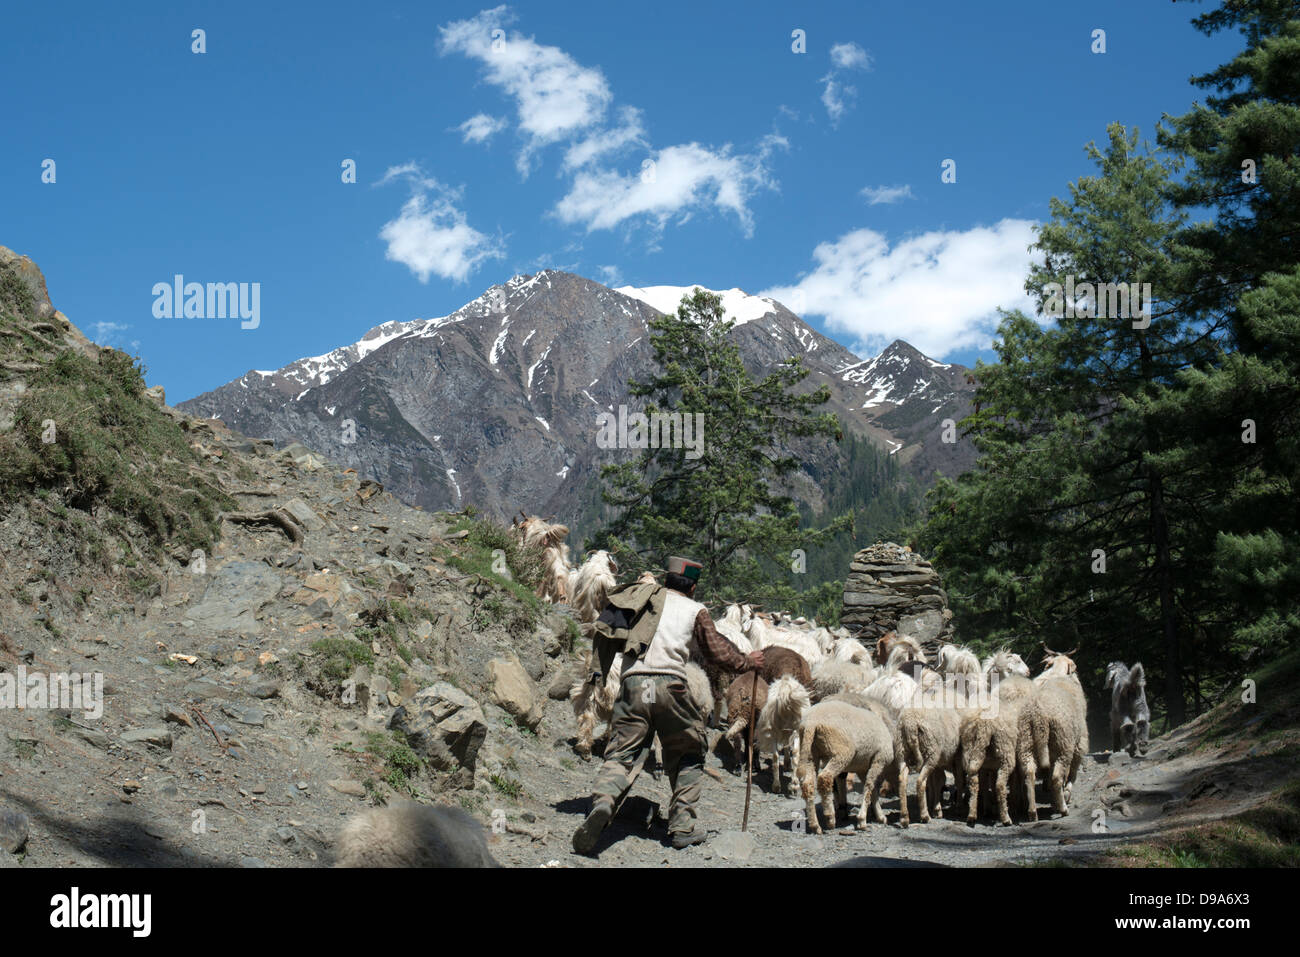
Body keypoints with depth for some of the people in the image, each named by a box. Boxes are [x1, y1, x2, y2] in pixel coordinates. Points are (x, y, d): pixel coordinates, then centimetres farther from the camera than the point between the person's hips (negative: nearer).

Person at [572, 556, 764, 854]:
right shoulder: (695, 610, 16)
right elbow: (718, 653, 19)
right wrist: (748, 662, 34)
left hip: (633, 684, 1)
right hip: (670, 685, -1)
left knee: (620, 753, 0)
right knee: (688, 756, 18)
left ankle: (603, 801, -30)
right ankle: (682, 826, 10)